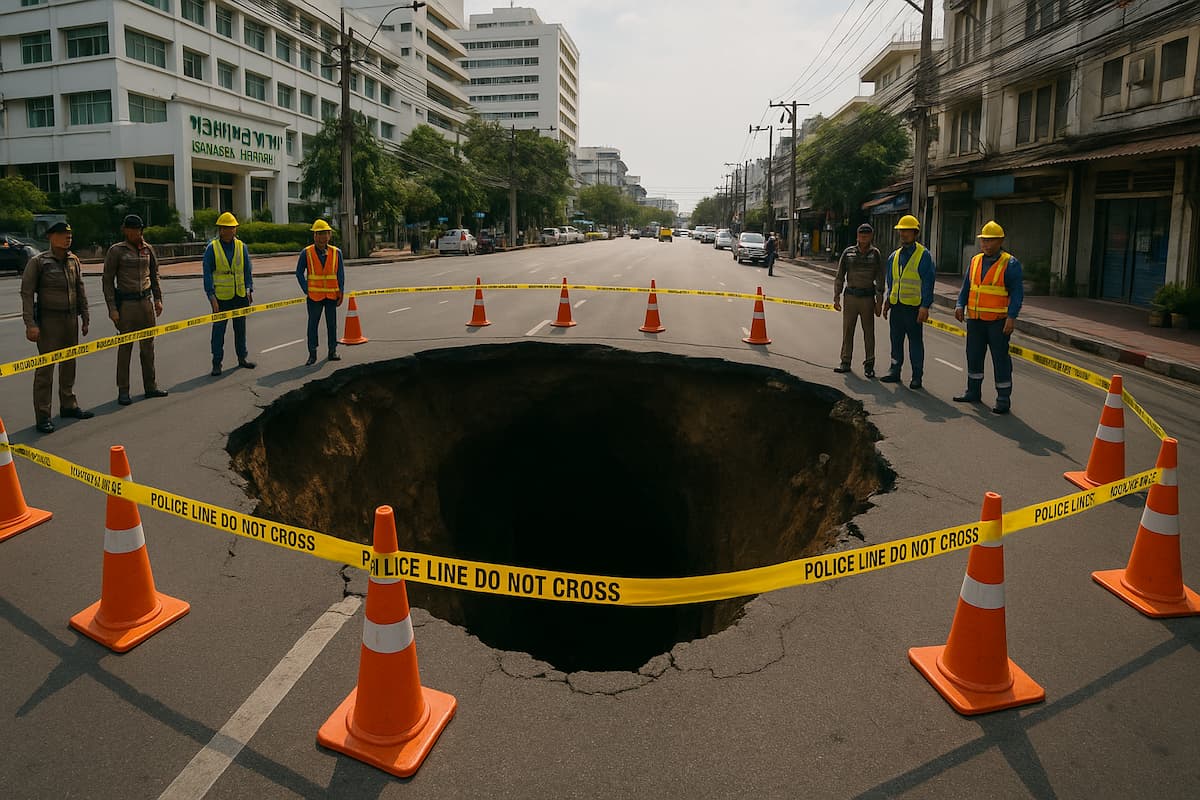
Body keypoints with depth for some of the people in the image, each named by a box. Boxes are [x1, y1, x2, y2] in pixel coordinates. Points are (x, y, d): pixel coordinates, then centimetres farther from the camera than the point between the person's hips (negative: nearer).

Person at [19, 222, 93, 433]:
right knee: (45, 367, -4)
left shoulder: (74, 260, 7)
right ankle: (43, 416, 0)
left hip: (71, 319, 6)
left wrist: (85, 318, 14)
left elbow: (81, 291, 14)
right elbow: (27, 293, -10)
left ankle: (68, 405, 28)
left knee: (69, 364, 14)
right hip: (49, 320, -6)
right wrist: (30, 324, -16)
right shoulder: (38, 262, -9)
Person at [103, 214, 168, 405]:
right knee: (125, 348, 0)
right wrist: (112, 308, -10)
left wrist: (158, 299, 12)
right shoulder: (116, 251, -5)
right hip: (126, 303, -4)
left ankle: (150, 386, 18)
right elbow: (107, 281, -5)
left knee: (148, 346, 9)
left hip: (146, 302, 4)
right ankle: (123, 391, 7)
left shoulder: (148, 249, 8)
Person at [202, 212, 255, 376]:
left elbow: (247, 270, 10)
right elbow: (207, 273, -5)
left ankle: (242, 357, 26)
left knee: (240, 328, 14)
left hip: (240, 295, 3)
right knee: (218, 329, 0)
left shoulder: (241, 246, 5)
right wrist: (211, 296, -11)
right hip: (221, 297, -3)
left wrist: (249, 289, 1)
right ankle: (216, 363, 6)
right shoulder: (212, 248, -4)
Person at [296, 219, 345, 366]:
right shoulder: (306, 253, -2)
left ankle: (332, 351, 18)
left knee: (332, 324, 8)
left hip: (332, 295, 2)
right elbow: (299, 273, 2)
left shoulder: (336, 252, 3)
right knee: (313, 323, 0)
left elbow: (340, 274, 6)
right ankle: (312, 354, 7)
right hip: (314, 296, -2)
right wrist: (306, 290, -4)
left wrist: (340, 293, 0)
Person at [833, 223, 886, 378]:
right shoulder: (848, 252, 4)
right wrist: (837, 297, 2)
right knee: (847, 330, 5)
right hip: (850, 296, 1)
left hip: (867, 297, -1)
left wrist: (879, 302, -4)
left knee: (868, 332, 3)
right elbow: (839, 276, 7)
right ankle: (845, 362, 14)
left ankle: (869, 365, 10)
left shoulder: (876, 254, 1)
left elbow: (880, 279, 1)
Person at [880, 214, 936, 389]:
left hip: (913, 307, -6)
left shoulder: (923, 255, -7)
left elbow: (928, 282, -11)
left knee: (915, 342, 2)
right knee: (896, 340, 12)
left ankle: (917, 376, 10)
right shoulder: (895, 256, 12)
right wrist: (888, 301, 16)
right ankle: (894, 371, 22)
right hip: (896, 306, 6)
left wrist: (925, 306, -16)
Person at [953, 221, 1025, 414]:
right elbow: (966, 286, 16)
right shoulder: (975, 261, 10)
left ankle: (1003, 399, 5)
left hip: (998, 320, -6)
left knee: (1000, 358, -2)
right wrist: (960, 305, 1)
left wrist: (1011, 317, -18)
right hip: (975, 319, 6)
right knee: (973, 355, 13)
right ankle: (973, 391, 28)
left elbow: (1017, 293, -9)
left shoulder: (1010, 264, -7)